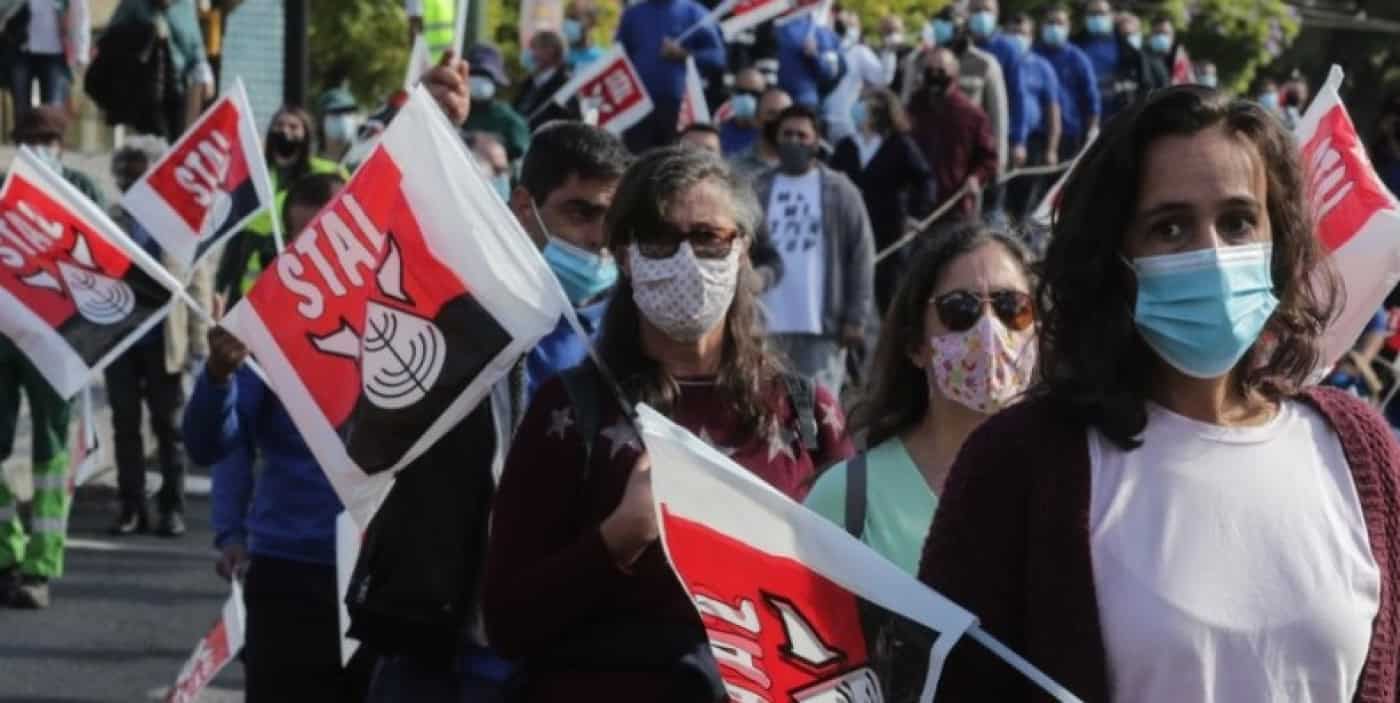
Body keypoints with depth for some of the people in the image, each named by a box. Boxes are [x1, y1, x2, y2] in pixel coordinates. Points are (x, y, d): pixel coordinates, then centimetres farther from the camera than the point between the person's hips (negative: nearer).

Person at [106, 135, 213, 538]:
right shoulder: (108, 223, 8)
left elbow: (199, 285, -2)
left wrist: (199, 343, -8)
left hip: (163, 342, -2)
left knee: (168, 428, 4)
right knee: (125, 425, 5)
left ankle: (172, 508, 9)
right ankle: (131, 506, 10)